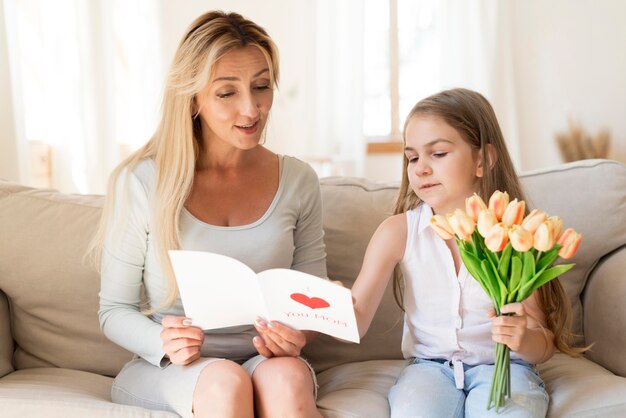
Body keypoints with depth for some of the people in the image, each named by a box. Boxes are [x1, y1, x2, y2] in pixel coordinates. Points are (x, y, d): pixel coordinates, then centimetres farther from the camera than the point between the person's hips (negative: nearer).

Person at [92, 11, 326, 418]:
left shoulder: (298, 181, 2)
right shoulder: (140, 182, -6)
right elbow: (115, 310, 1)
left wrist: (297, 334, -13)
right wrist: (164, 343, -20)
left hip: (265, 360, 2)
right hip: (163, 370, -1)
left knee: (287, 376, -33)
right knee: (225, 380, -35)